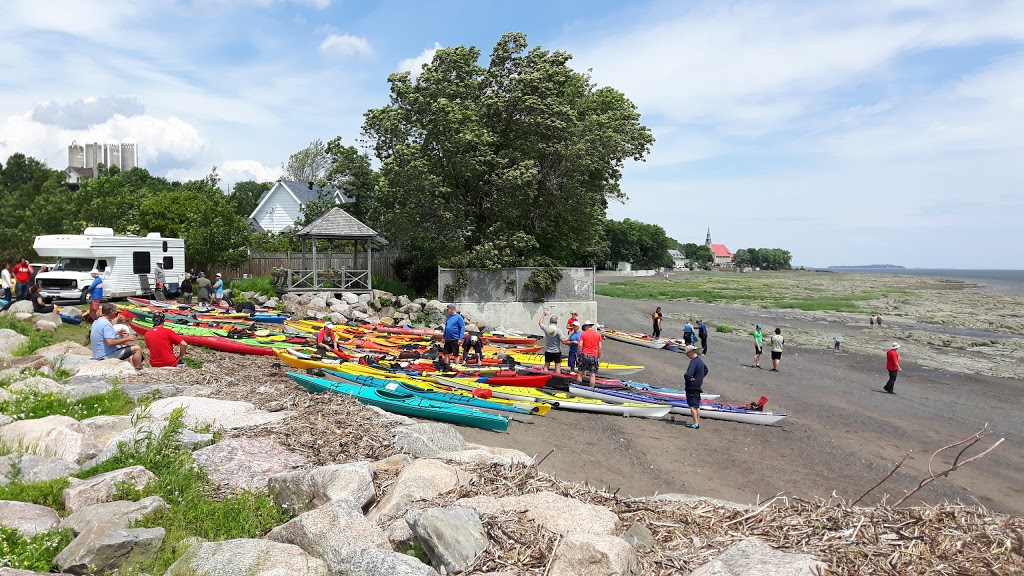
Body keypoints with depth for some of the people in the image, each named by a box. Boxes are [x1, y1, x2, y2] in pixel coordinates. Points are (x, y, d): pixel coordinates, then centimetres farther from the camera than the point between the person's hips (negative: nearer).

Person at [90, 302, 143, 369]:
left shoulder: (96, 322, 11)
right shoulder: (106, 324, -21)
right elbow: (110, 342, -29)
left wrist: (117, 333, 22)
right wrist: (127, 338, -20)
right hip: (108, 355, -11)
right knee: (137, 348, -10)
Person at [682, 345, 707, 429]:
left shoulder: (693, 362, -21)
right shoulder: (700, 360, 9)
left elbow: (688, 374, -34)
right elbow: (706, 370, 28)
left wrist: (688, 379, -14)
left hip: (692, 387, -9)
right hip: (698, 386, 9)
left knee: (692, 406, -3)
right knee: (697, 406, 14)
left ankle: (695, 424, -2)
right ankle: (697, 423, 19)